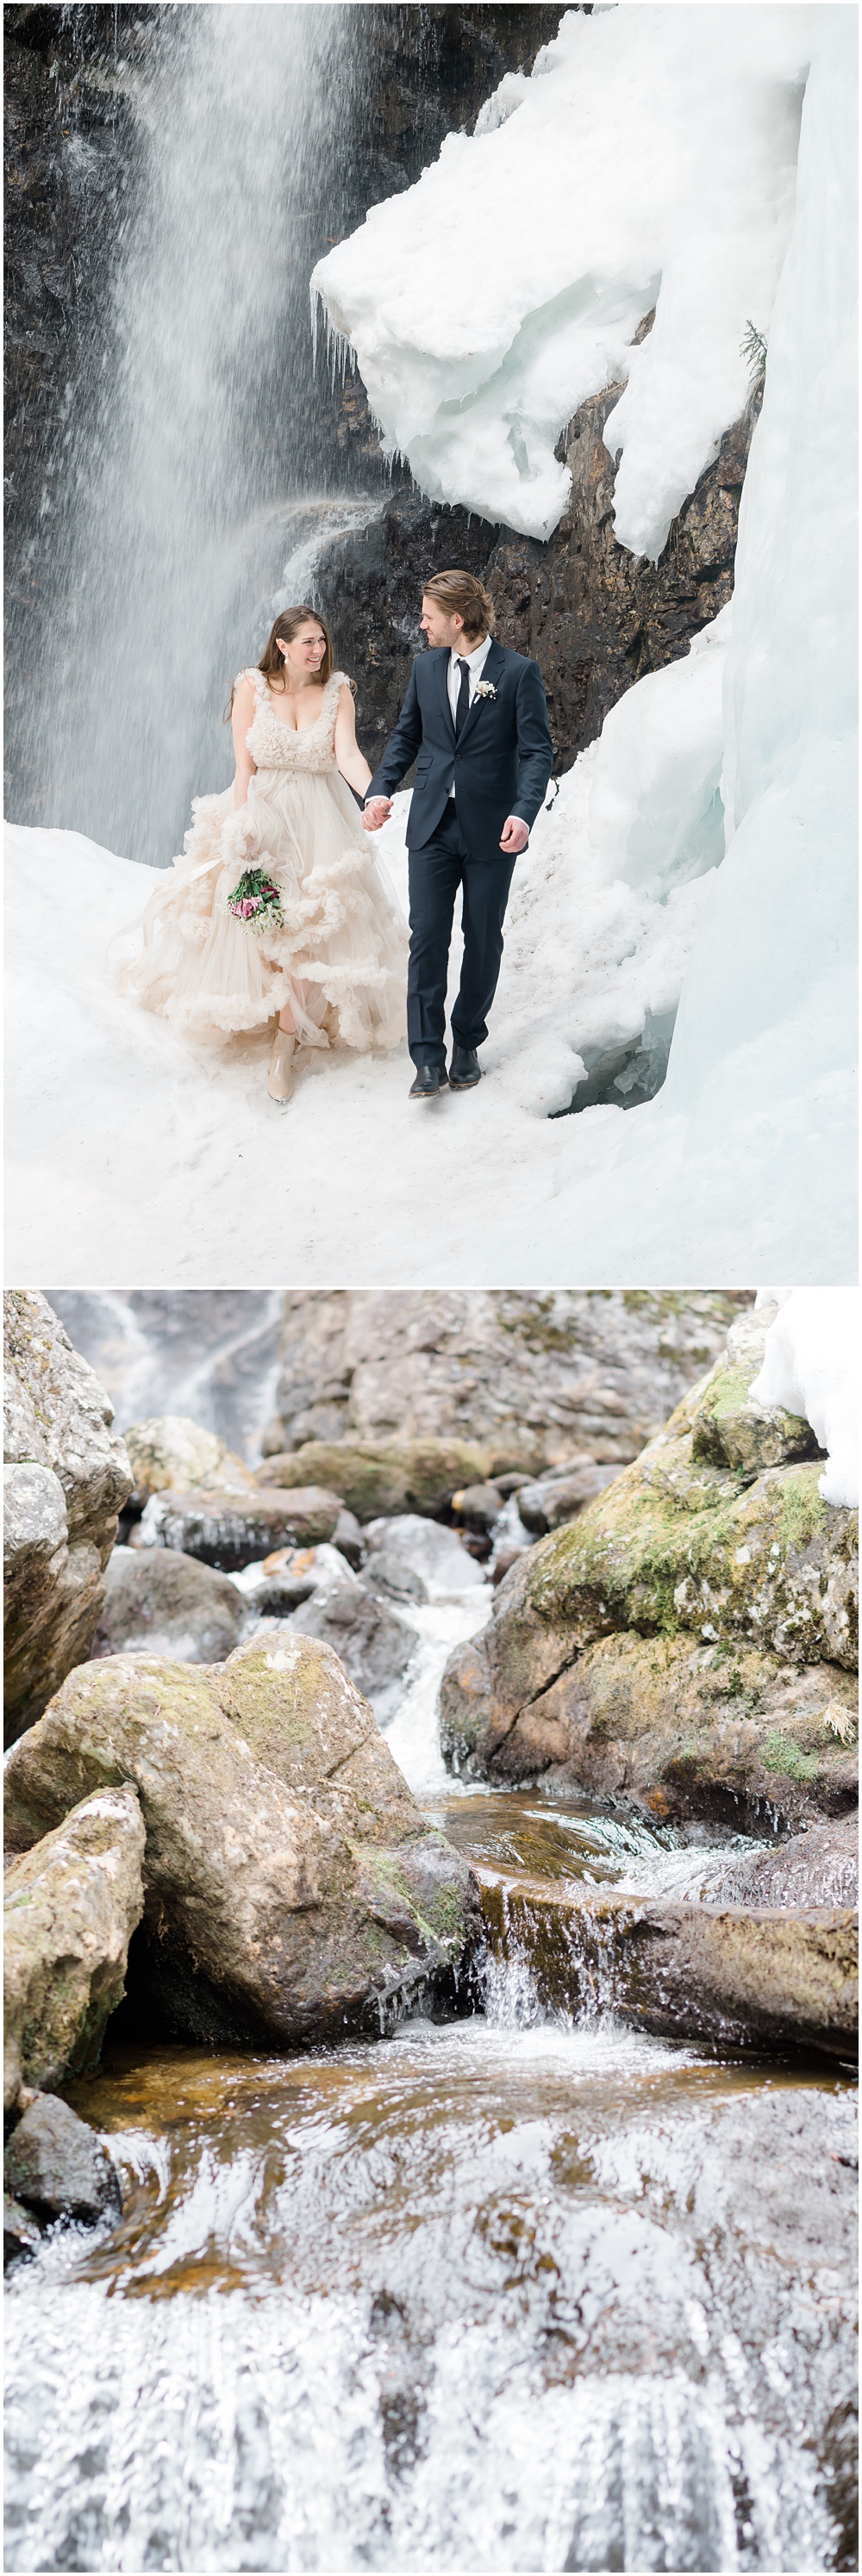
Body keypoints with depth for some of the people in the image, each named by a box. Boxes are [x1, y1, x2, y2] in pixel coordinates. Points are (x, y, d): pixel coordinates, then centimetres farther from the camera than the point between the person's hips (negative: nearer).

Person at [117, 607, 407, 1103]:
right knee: (264, 915, -5)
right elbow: (245, 765, -5)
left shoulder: (337, 691, -1)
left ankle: (285, 1046, -4)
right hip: (262, 814, 0)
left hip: (321, 821, 1)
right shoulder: (252, 687, -4)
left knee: (308, 924, -6)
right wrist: (241, 827, -14)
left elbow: (348, 754, -15)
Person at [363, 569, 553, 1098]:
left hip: (491, 830, -3)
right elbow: (406, 736, 17)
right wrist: (381, 789, 1)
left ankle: (468, 1046, 22)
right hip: (433, 826, 3)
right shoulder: (426, 669, 8)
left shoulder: (519, 672, -6)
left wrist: (524, 812, -23)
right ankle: (429, 1058, -3)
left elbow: (537, 751, -9)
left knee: (483, 941, 8)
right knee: (427, 937, -5)